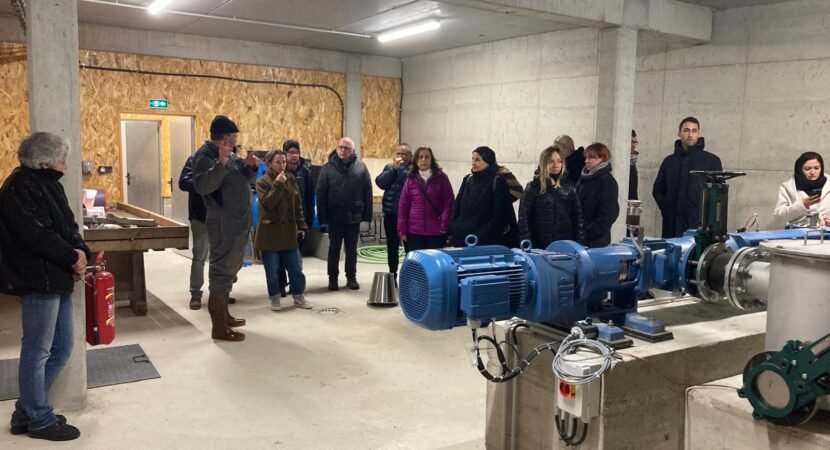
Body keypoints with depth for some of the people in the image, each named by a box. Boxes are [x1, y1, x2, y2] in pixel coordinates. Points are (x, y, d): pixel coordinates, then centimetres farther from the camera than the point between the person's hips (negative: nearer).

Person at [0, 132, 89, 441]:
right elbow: (37, 235, -23)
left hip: (57, 278, 10)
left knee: (61, 348, 15)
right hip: (38, 280, -10)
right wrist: (72, 257, -12)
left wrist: (80, 251, -5)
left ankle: (26, 412, 28)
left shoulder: (47, 182, 14)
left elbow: (67, 226, 13)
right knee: (37, 352, 3)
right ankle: (39, 420, 17)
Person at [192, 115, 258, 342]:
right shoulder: (205, 155, -13)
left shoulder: (230, 154, 15)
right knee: (222, 269, -7)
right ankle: (218, 327, -3)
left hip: (237, 221, 10)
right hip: (223, 222, -10)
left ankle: (223, 314, 30)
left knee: (230, 268, 17)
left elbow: (245, 180, 21)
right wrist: (221, 163, -37)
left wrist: (249, 166, 0)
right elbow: (202, 186, -28)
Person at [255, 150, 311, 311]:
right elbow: (267, 203, -21)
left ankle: (299, 297, 18)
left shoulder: (291, 179, 7)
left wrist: (301, 225, 6)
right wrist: (278, 184, -23)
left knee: (295, 267, 6)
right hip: (269, 232, -4)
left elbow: (298, 204, 10)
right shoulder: (262, 182, -6)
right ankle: (275, 298, 18)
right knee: (272, 269, 4)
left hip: (289, 231, 4)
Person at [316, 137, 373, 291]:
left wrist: (367, 213, -3)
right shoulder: (328, 168, -4)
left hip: (354, 215, 1)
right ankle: (332, 278, 19)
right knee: (334, 248, 8)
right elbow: (320, 194, -4)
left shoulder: (361, 167, 0)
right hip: (335, 216, -1)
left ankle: (351, 277, 21)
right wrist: (322, 216, -9)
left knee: (352, 249, 11)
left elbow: (367, 192, 1)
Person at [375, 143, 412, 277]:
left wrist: (400, 167, -14)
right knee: (392, 247, 14)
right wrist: (394, 168, -10)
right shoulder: (389, 167, 11)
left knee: (409, 247, 1)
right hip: (390, 214, 5)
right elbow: (380, 182, -5)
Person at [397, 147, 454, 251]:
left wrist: (444, 227, -9)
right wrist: (402, 230, 2)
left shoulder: (442, 178, 2)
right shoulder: (411, 179, 6)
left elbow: (448, 203, -1)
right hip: (415, 231, 2)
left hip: (436, 231, -1)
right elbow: (403, 206, 7)